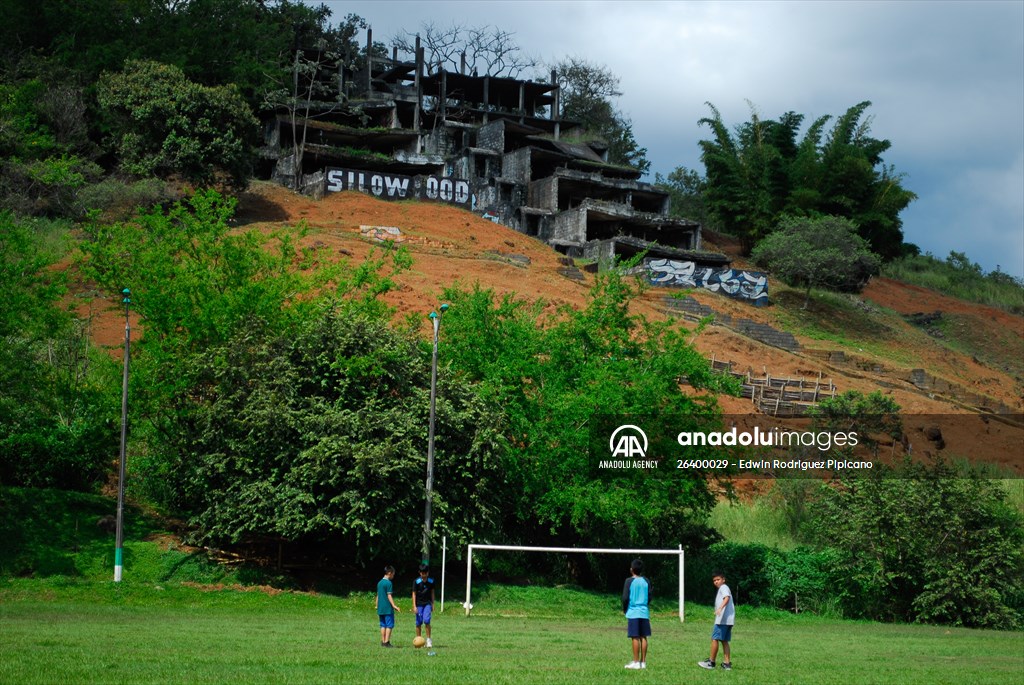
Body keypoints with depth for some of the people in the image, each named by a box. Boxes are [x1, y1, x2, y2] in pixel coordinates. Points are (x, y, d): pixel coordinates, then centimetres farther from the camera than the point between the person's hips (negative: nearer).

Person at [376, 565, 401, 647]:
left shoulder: (379, 583, 13)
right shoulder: (389, 583, -10)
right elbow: (389, 596, -16)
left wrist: (377, 607, 22)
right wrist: (394, 605, -19)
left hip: (380, 609, 8)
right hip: (388, 608, -8)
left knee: (383, 625, 11)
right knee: (389, 625, -4)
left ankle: (383, 642, 10)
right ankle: (387, 642, -9)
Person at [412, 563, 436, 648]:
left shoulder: (431, 581, 2)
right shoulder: (417, 582, -7)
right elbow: (414, 594, -4)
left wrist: (432, 604, 13)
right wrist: (414, 606, -9)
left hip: (427, 603, 1)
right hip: (419, 604, -1)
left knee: (427, 620, -15)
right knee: (419, 623, 1)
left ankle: (428, 639, -6)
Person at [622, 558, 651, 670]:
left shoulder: (629, 581, -6)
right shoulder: (646, 581, 7)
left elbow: (625, 598, -8)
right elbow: (649, 597, 9)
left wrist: (624, 609, 7)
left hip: (633, 613, -4)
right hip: (644, 613, 4)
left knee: (635, 638, -3)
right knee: (643, 637, 7)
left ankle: (636, 662, -2)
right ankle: (643, 662, 9)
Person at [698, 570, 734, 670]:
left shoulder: (724, 587, -5)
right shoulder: (722, 589, 24)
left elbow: (727, 598, -24)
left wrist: (720, 608, -39)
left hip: (723, 619, -10)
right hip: (728, 620, 10)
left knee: (715, 639, -6)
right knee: (724, 641, 10)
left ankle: (711, 662, -3)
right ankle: (727, 663, 7)